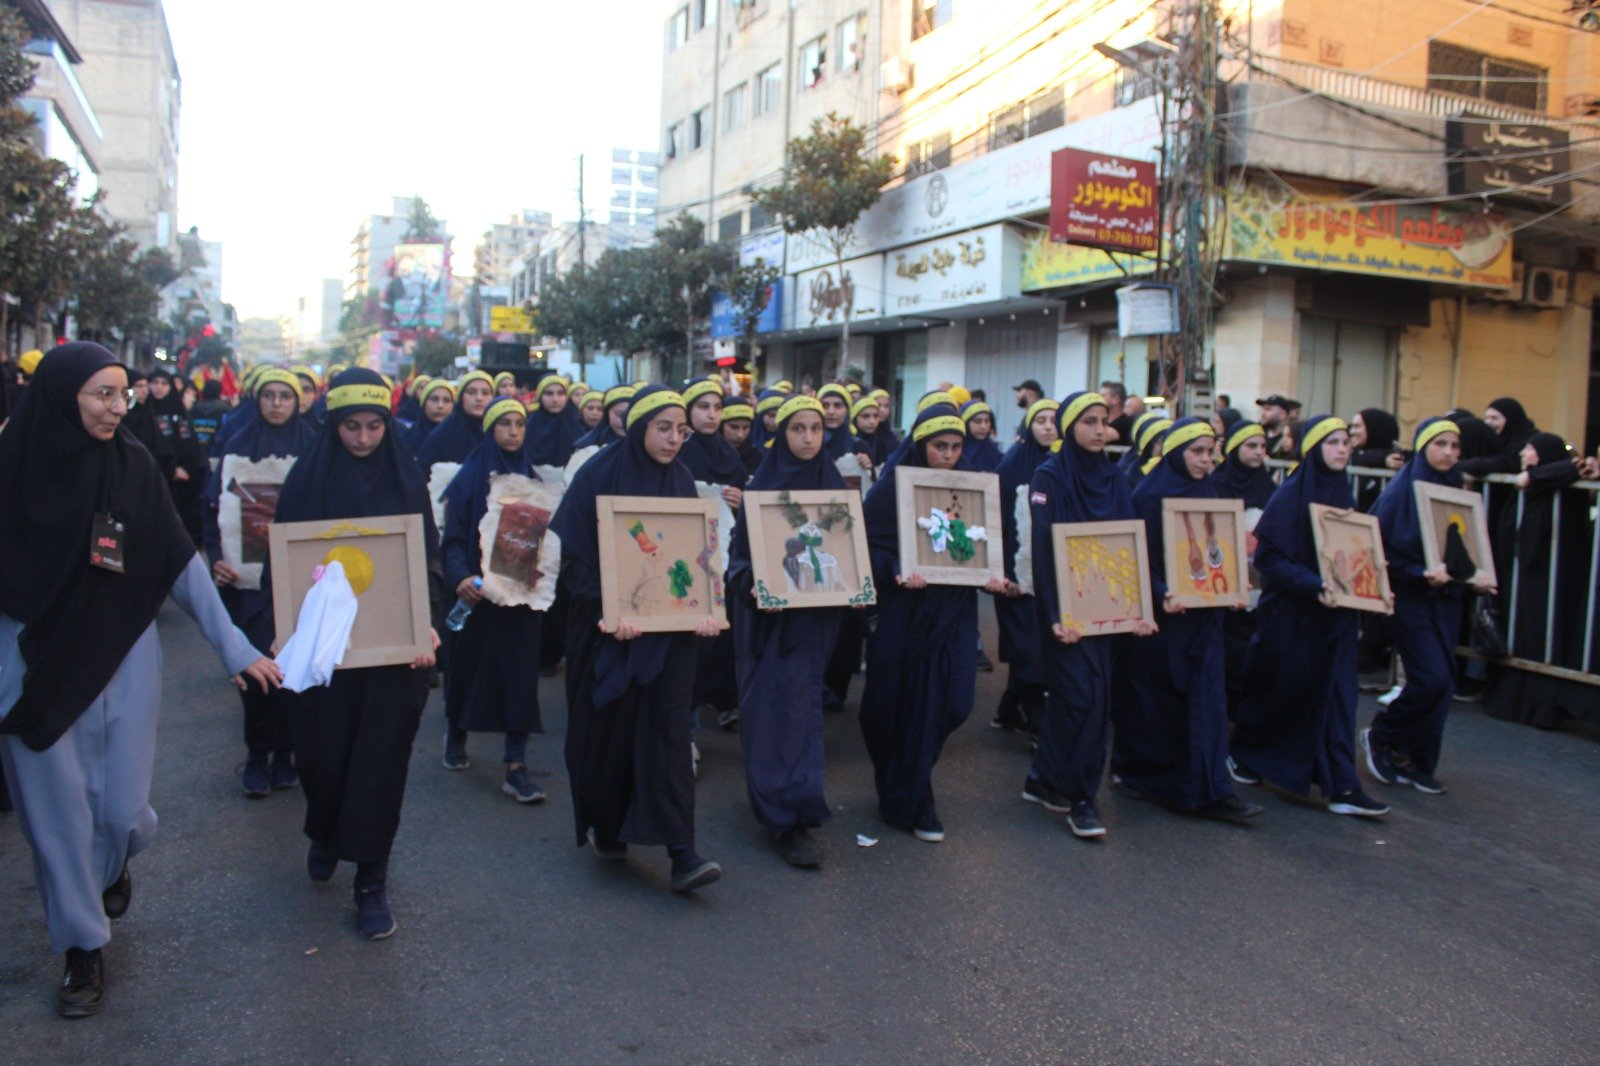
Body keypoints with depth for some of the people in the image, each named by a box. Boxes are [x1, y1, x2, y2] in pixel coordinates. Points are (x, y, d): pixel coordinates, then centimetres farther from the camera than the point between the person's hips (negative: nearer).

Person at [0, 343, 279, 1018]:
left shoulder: (133, 464, -3)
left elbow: (181, 563, -4)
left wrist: (234, 646, -8)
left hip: (122, 658, 1)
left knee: (121, 809, 4)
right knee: (58, 811, 5)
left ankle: (112, 865, 41)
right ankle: (83, 944, 25)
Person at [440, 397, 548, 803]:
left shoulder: (531, 479, 8)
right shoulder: (470, 477, -2)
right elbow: (453, 537, -8)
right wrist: (460, 576, -25)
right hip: (478, 591, -2)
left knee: (521, 673, -3)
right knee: (469, 665, 11)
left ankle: (515, 766, 1)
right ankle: (456, 733, 39)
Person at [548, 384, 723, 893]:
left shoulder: (681, 480, 6)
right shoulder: (598, 475, -7)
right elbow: (573, 555, -9)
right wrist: (605, 610, -20)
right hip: (609, 627, -3)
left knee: (669, 727, -3)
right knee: (608, 727, 7)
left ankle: (681, 854, -4)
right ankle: (604, 826, 30)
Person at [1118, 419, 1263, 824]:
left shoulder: (1207, 493, 11)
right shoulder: (1149, 495, -9)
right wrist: (1161, 594, -27)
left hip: (1202, 613, 6)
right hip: (1161, 613, -5)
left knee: (1208, 698, 0)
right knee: (1150, 699, 5)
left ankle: (1211, 791, 3)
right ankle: (1130, 771, 24)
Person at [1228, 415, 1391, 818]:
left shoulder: (1343, 492, 8)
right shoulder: (1291, 493, -12)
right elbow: (1268, 557, -18)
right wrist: (1313, 585, -28)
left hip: (1335, 615, 6)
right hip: (1291, 614, -6)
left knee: (1337, 694, 2)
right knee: (1279, 692, 8)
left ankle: (1342, 787, 5)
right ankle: (1242, 753, 31)